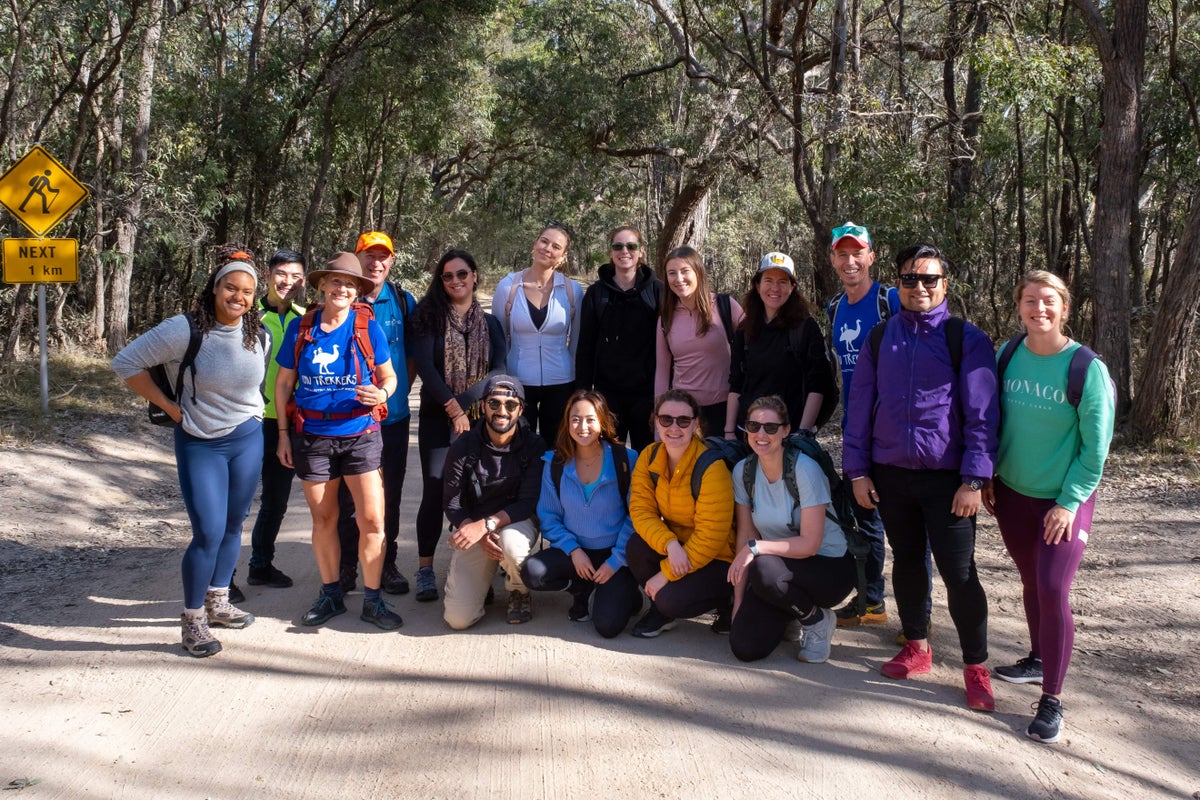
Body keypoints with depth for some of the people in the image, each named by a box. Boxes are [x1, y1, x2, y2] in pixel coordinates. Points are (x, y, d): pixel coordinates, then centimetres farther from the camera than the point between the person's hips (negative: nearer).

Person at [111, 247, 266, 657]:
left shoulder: (258, 334, -2)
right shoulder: (184, 330, -18)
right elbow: (126, 363, -13)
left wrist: (251, 408, 8)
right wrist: (168, 405, -12)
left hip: (248, 439, 5)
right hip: (199, 443, -5)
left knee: (233, 526, 14)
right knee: (209, 532, -10)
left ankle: (218, 602, 32)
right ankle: (193, 620, 6)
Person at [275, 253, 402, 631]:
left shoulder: (368, 327, -2)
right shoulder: (300, 327, 2)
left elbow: (389, 376, 5)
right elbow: (284, 382, 9)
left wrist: (382, 393, -18)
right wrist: (284, 433, 5)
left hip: (360, 434, -1)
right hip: (312, 436, 1)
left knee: (372, 520, -6)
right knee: (323, 519, 11)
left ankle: (372, 600, 6)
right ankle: (331, 594, 26)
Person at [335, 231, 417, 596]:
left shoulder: (403, 302, 5)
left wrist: (397, 391, 2)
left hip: (393, 414, 2)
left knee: (390, 494, 9)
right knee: (348, 494, 5)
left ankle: (387, 564, 20)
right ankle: (346, 565, 18)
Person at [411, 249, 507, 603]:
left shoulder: (490, 323, 9)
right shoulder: (430, 318, 4)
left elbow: (498, 370, -3)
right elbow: (425, 366, -7)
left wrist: (462, 402, -15)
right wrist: (452, 408, -16)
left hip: (479, 418, 2)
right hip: (437, 418, -1)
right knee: (434, 491, -5)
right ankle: (425, 570, 5)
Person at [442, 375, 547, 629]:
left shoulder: (534, 446, -9)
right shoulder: (463, 446, -7)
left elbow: (529, 503, -14)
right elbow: (452, 504, -6)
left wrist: (486, 524, -30)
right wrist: (479, 534, -25)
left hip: (517, 522, 0)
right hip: (474, 529, 0)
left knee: (510, 541, -40)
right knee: (458, 618, -15)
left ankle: (519, 592, -4)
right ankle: (481, 581, 22)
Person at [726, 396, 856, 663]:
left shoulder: (805, 469, -20)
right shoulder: (743, 471, -3)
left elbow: (810, 544, -22)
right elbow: (745, 535, -1)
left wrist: (756, 547, -27)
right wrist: (738, 602, -5)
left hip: (829, 567, -5)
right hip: (782, 565, 5)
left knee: (764, 570, -36)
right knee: (744, 647, -14)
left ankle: (818, 620, -5)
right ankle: (790, 611, 19)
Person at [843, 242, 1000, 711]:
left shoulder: (967, 340, -4)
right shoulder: (880, 340, 7)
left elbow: (981, 413, -6)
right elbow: (860, 406, 9)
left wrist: (974, 479, -11)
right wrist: (857, 470, 5)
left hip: (946, 476, -4)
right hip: (890, 473, 4)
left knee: (958, 571, -4)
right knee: (906, 561, 15)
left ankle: (976, 668, 11)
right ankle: (916, 647, 31)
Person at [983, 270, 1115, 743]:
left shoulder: (1086, 369, -14)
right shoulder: (1008, 357, -1)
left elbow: (1095, 447, -12)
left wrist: (1068, 502, -14)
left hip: (1064, 500, -4)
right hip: (1012, 492, 4)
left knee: (1053, 590, -9)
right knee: (1031, 582, 16)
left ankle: (1052, 700, 2)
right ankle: (1038, 661, 37)